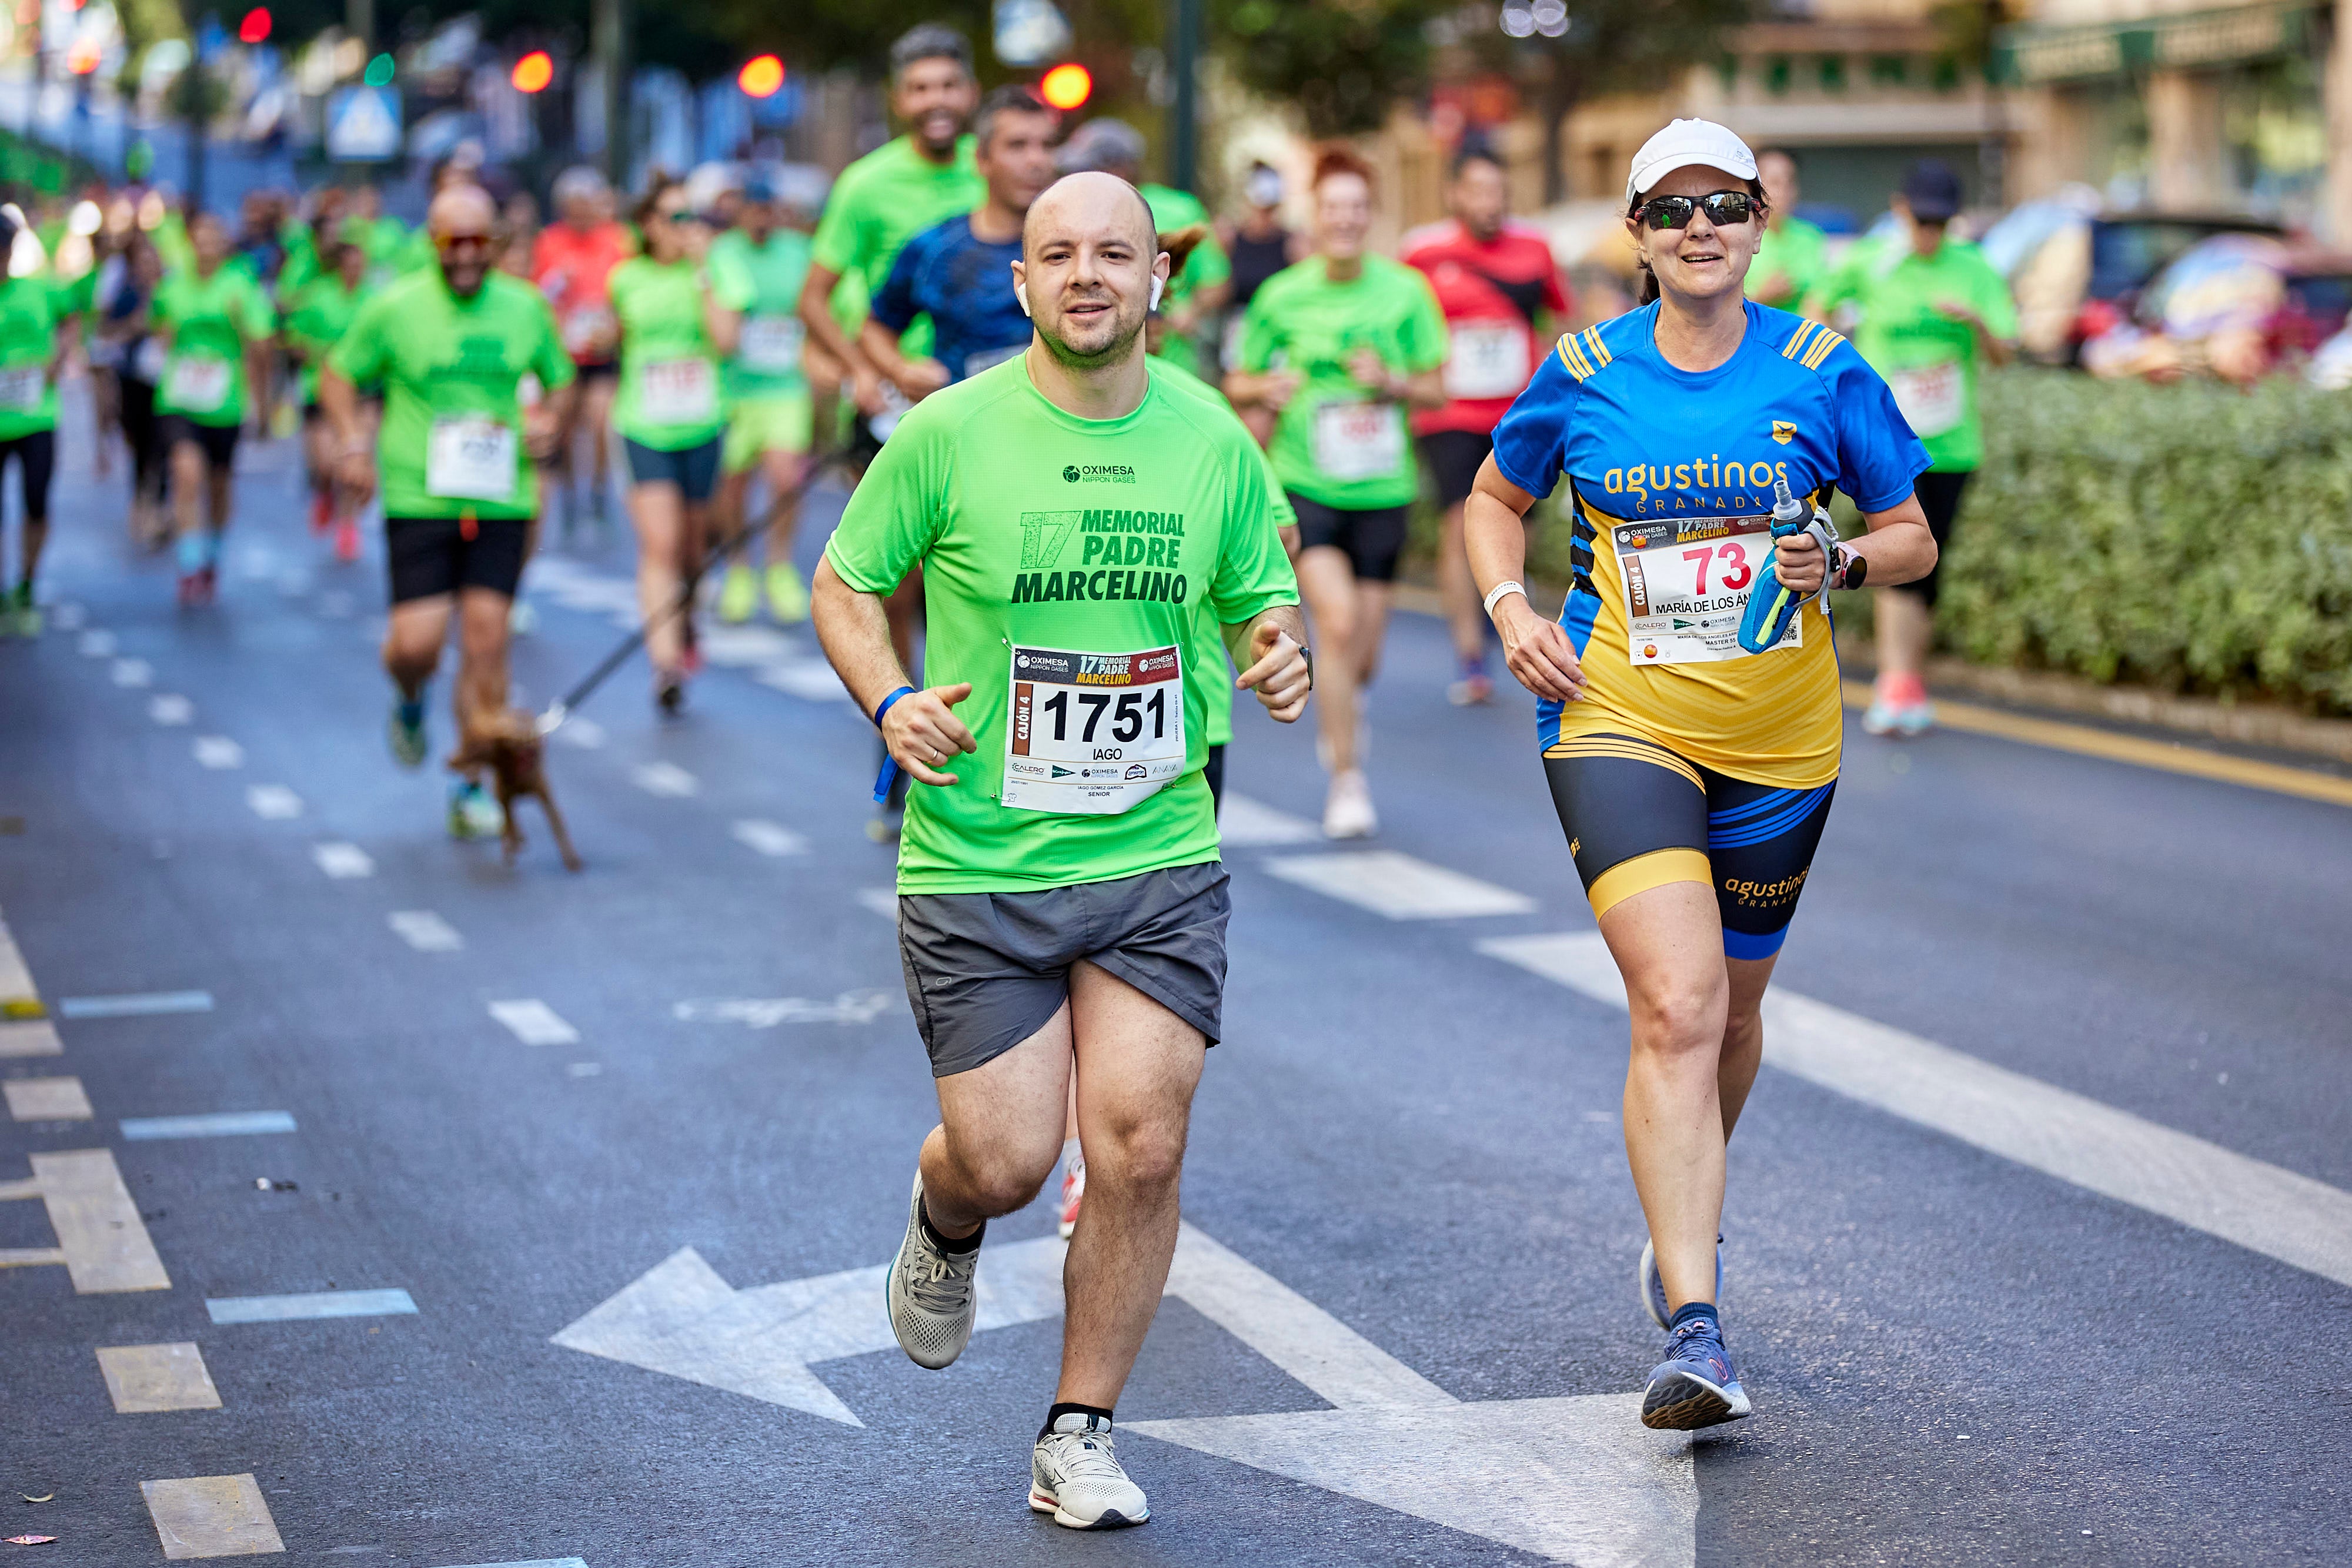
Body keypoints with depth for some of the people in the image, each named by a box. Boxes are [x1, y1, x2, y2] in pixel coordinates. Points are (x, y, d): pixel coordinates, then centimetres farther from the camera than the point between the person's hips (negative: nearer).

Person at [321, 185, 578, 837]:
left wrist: (548, 425, 1)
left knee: (486, 642, -2)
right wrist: (353, 444, -5)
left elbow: (560, 379, 21)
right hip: (419, 499, -2)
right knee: (416, 643, -9)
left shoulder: (524, 307, 5)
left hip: (501, 501, 2)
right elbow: (338, 375, 10)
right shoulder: (396, 308, -2)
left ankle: (473, 787, 9)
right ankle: (409, 700, 29)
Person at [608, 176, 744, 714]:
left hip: (701, 427, 1)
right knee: (659, 544, -15)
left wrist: (704, 272, -13)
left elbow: (726, 340, -14)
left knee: (690, 543, 13)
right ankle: (665, 662, -23)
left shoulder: (711, 277, 2)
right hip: (644, 428, -1)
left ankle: (686, 618, 44)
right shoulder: (626, 279, 5)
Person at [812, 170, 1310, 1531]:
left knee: (1141, 1147, -8)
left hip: (1160, 862, 2)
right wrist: (890, 701, -12)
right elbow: (845, 584, 6)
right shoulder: (949, 436, -5)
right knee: (1006, 1160, -3)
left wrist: (1281, 654, -9)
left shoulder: (1214, 440, 2)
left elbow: (1262, 602, 15)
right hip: (978, 864, -2)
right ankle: (945, 1222, 37)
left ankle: (1082, 1436, 10)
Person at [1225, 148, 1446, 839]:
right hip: (1306, 486, -2)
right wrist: (1269, 387, -12)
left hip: (1383, 489, 2)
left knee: (1362, 652, 8)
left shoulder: (1405, 291, -1)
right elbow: (1237, 383, 10)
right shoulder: (1281, 296, -1)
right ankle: (1347, 781, -11)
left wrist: (1391, 381, -16)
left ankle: (1341, 713, 45)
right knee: (1337, 620, -21)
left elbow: (1436, 391, 4)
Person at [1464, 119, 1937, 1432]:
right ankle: (1696, 1334, -22)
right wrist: (1512, 610, -2)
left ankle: (1687, 1212, 48)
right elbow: (1498, 500, 16)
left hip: (1780, 742, 2)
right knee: (1677, 1006, -19)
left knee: (1733, 1008, 17)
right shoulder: (1584, 375, -1)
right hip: (1619, 724, -2)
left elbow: (1914, 538, 6)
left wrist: (1841, 563, -16)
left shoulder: (1823, 372, -2)